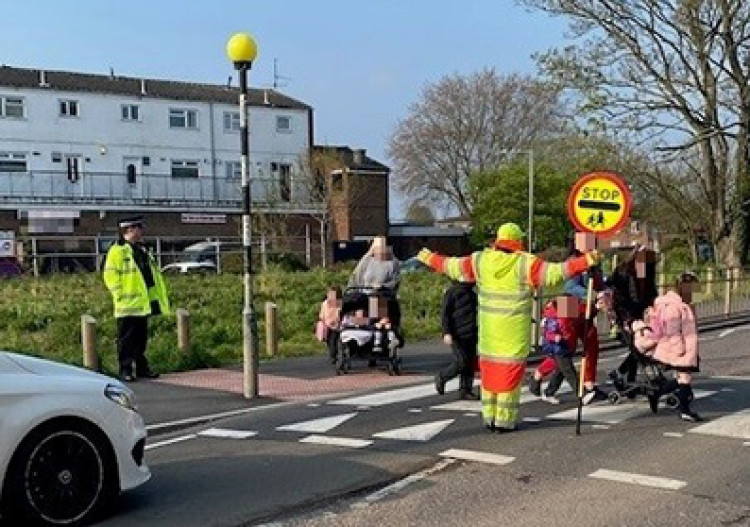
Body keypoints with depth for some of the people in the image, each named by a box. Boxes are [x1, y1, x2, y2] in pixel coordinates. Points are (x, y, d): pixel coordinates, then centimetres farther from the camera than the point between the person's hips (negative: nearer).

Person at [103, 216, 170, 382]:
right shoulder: (117, 250, -9)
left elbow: (152, 273, 22)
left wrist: (156, 296, 16)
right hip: (128, 305, -8)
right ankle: (125, 370, 4)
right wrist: (120, 294, -16)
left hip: (143, 304, 8)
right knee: (126, 339, -1)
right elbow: (110, 275, -13)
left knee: (141, 338, 13)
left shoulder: (142, 249, 16)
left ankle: (142, 368, 20)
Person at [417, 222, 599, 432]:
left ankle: (489, 417, 20)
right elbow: (555, 272, -15)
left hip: (488, 331, 4)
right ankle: (504, 420, 7)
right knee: (510, 373, 3)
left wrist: (429, 258, 28)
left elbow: (453, 266, 12)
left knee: (489, 370, 13)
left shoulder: (480, 261, 2)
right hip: (514, 331, -4)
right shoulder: (525, 263, -10)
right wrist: (586, 260, -12)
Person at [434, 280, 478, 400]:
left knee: (470, 363, 5)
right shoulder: (452, 292, -6)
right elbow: (446, 314, -11)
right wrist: (447, 333, -19)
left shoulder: (472, 293, 17)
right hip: (458, 335, -7)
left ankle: (465, 390, 11)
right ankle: (441, 377, 11)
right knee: (461, 362, -11)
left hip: (470, 336, 8)